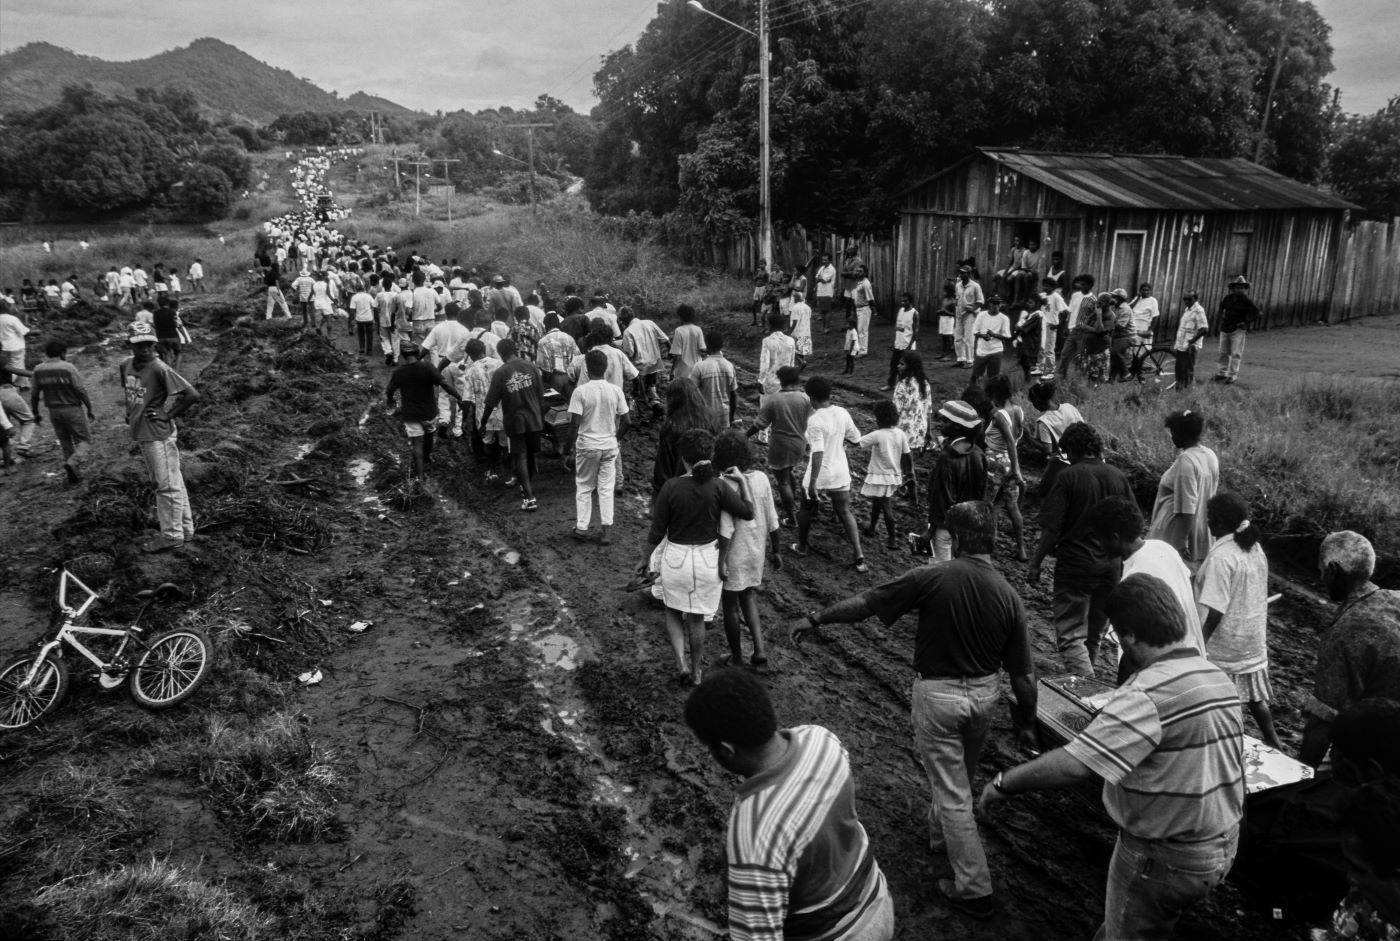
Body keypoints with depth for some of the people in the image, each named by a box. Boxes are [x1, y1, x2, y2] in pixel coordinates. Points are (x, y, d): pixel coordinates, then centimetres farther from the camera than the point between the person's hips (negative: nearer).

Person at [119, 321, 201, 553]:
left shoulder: (159, 369, -17)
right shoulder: (125, 366, 6)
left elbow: (192, 395, -22)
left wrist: (167, 414, -16)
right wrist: (130, 412, 15)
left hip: (159, 434, -8)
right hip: (140, 433, 8)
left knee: (167, 485, -1)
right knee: (170, 482, 16)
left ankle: (172, 535, 6)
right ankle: (185, 528, 26)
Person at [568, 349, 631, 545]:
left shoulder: (580, 391, -13)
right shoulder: (615, 391, -4)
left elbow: (575, 422, -13)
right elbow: (626, 421, -2)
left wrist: (575, 443, 3)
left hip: (586, 446, -2)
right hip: (609, 446, 2)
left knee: (583, 488, 12)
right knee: (606, 489, 9)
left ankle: (581, 528, 16)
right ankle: (607, 530, 9)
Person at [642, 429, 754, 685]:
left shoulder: (671, 487, -15)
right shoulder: (718, 487, -14)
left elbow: (657, 531, -9)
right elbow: (748, 512, -8)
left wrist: (645, 558, 6)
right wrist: (742, 482, 0)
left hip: (675, 557, -1)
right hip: (708, 558, 1)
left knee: (673, 612, 23)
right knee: (697, 617, 19)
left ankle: (680, 662, 9)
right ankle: (696, 671, 32)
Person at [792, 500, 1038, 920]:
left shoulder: (933, 578, -21)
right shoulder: (1008, 595, -10)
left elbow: (865, 603, -14)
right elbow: (1023, 675, -5)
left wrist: (816, 619, -1)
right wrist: (1027, 724, 9)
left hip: (938, 695, -4)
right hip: (985, 693, 5)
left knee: (952, 792, 7)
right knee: (962, 777, 27)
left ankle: (973, 889, 15)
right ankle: (941, 835, 51)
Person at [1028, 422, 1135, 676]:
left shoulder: (1068, 477, -11)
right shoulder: (1119, 476, 3)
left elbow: (1052, 529, -14)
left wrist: (1035, 564, -5)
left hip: (1075, 565, -5)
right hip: (1111, 567, 6)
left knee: (1070, 634, -2)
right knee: (1094, 632, 19)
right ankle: (1086, 673, 32)